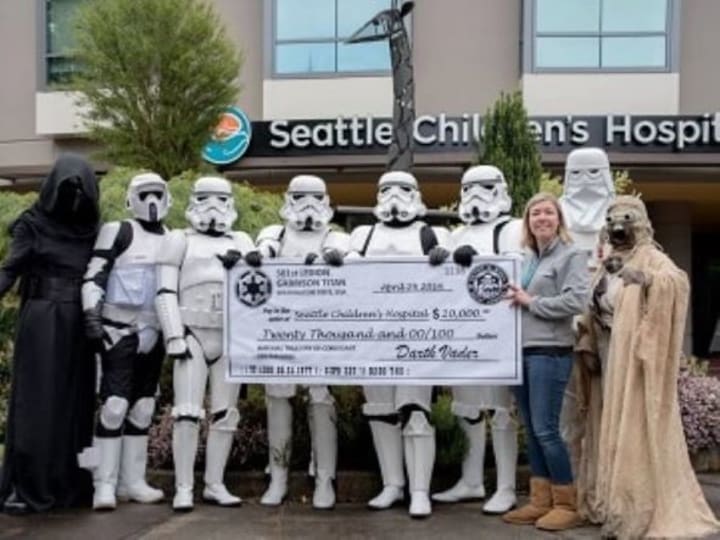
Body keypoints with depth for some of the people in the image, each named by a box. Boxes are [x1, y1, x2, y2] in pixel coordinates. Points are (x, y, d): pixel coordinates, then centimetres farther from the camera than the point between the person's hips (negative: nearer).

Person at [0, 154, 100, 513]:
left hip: (79, 326, 4)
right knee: (36, 402, -5)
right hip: (41, 322, -4)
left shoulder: (93, 230, 11)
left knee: (75, 403, 5)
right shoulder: (32, 224, 0)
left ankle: (69, 483, 12)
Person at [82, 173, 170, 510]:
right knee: (114, 404, -11)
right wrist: (91, 315, -18)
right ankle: (105, 484, -6)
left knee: (143, 407, 8)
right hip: (120, 330, -6)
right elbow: (93, 277, -8)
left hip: (154, 333, 6)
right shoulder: (118, 233, -2)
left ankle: (132, 481, 14)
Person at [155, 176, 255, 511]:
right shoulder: (179, 240, 9)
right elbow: (166, 293, 0)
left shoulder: (242, 242, 19)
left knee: (225, 413, 5)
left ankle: (215, 485, 14)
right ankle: (183, 488, -3)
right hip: (193, 334, -3)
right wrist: (175, 336, -11)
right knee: (187, 412, -9)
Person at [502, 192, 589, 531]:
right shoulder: (525, 259, 16)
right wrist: (513, 299, 1)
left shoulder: (572, 256, -3)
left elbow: (576, 301, -15)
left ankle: (567, 505, 6)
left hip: (550, 352, -7)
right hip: (521, 351, 7)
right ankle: (540, 501, 18)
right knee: (531, 430, 9)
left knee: (545, 429, -7)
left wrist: (531, 302, -11)